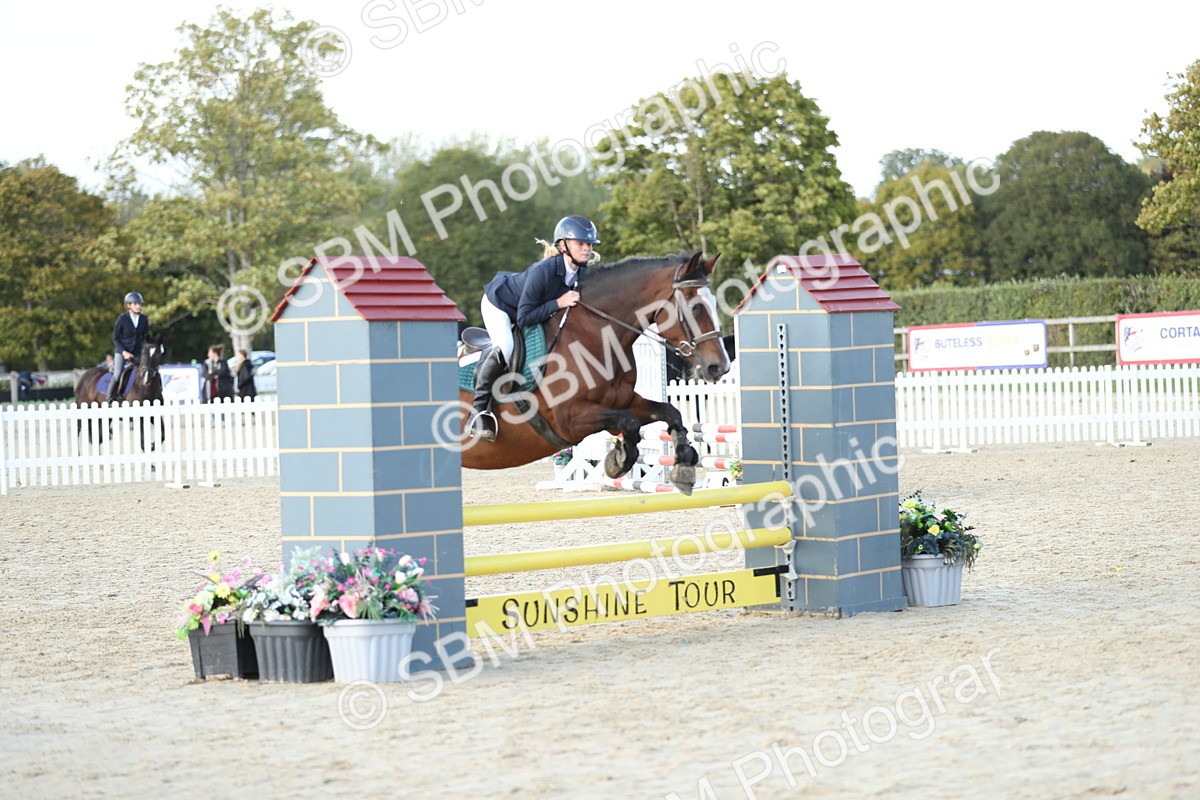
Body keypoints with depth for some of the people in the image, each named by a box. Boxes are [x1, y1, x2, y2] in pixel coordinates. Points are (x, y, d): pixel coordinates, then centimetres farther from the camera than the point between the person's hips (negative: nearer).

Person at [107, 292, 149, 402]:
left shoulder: (144, 319, 4)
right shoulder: (122, 319, -7)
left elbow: (146, 337, 12)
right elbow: (115, 338, -5)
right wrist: (124, 352, -15)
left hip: (137, 353, 4)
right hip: (121, 352, -4)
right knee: (117, 376, -18)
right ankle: (109, 400, -7)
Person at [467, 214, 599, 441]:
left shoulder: (583, 274, -20)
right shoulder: (543, 270, -40)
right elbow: (524, 318, -37)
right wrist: (558, 303, -42)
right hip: (498, 302, -8)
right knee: (505, 348, -30)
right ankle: (479, 410, -19)